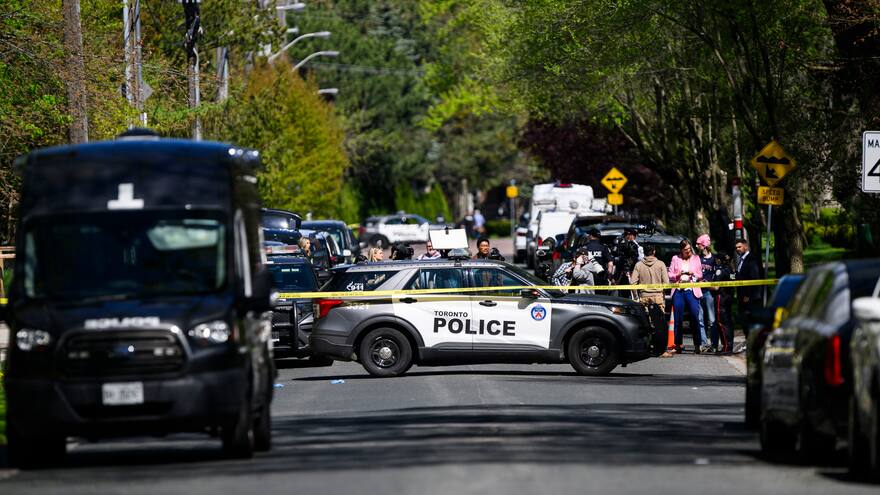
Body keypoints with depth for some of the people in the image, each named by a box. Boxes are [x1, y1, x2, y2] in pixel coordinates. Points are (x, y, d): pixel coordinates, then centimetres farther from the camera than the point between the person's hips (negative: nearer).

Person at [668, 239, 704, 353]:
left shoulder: (696, 259, 12)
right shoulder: (675, 259, 11)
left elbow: (700, 275, 13)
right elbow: (670, 276, 9)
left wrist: (693, 274, -7)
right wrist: (678, 275, -11)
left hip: (691, 290, -1)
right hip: (678, 291, 1)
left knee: (695, 317, -8)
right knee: (678, 318, 1)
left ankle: (697, 345, -5)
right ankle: (678, 344, 8)